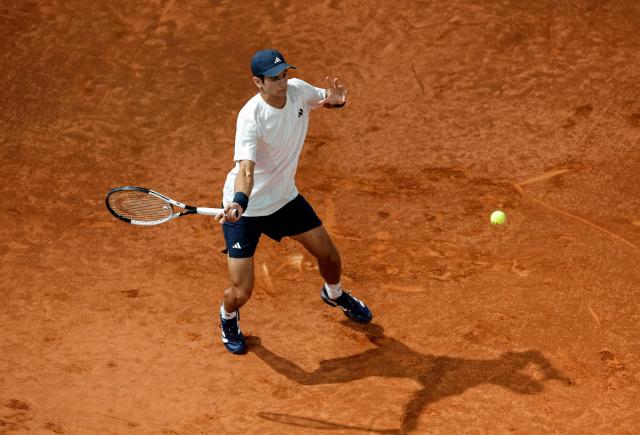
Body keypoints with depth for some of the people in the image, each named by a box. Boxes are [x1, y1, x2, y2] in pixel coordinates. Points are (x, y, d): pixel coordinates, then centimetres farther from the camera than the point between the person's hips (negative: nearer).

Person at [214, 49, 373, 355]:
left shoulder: (298, 90, -13)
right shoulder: (251, 117, -32)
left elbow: (325, 98, 9)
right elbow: (246, 169, -42)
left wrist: (335, 99, -16)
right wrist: (238, 203, -62)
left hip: (285, 197, 6)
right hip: (245, 208, -6)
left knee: (329, 256, 14)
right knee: (241, 292, -7)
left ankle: (334, 294, 52)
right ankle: (228, 317, 33)